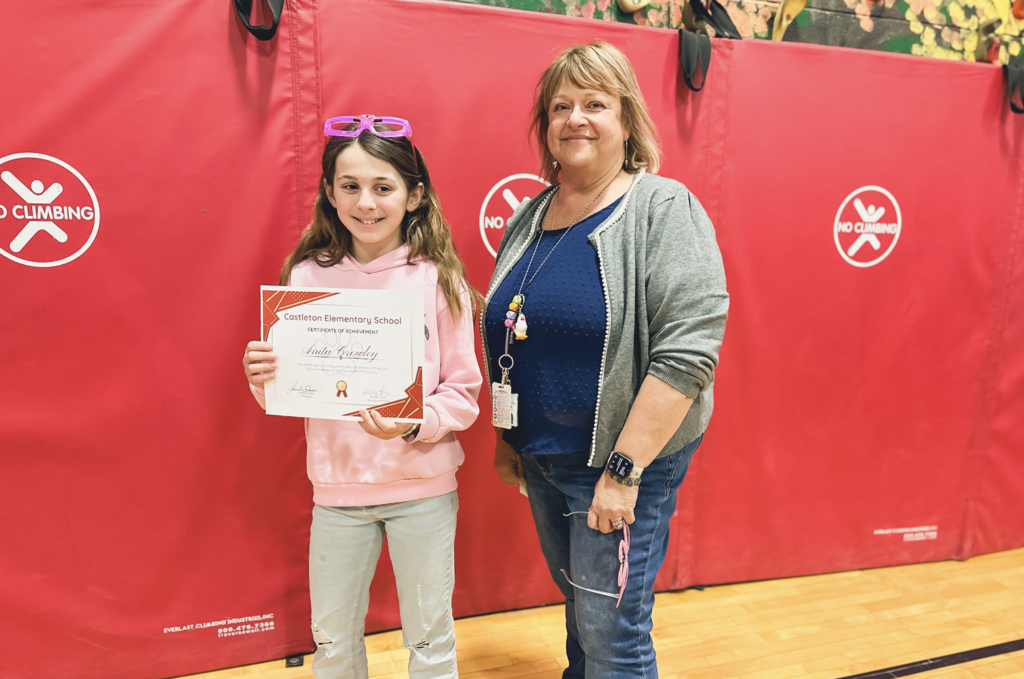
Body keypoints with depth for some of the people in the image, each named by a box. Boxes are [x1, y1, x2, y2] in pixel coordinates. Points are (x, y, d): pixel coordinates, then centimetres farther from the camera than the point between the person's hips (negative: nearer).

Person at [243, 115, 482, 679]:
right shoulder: (307, 276, -3)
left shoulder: (438, 278, -8)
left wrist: (414, 425, -23)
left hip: (423, 488, -2)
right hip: (337, 487, 2)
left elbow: (464, 394, -6)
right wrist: (263, 378, -18)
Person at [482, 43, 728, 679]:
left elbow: (687, 352, -20)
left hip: (624, 460, -6)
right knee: (578, 606, 23)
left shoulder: (664, 209, -12)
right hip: (540, 458, 6)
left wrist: (624, 468, -22)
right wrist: (506, 437, 15)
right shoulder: (529, 217, 8)